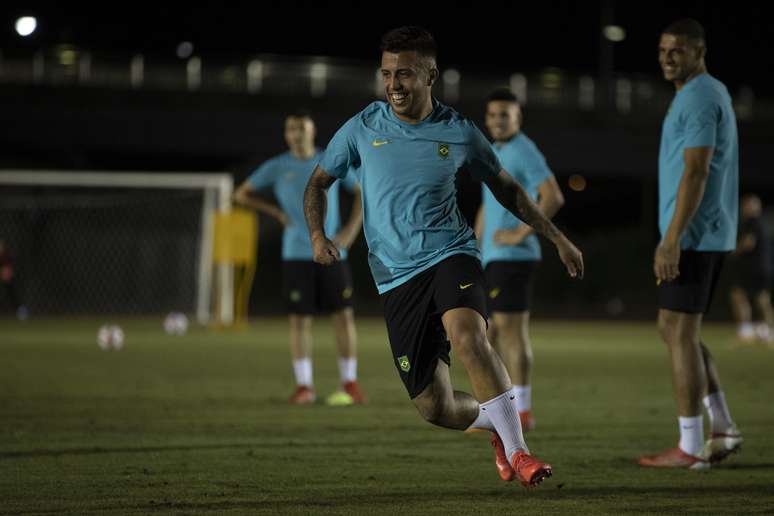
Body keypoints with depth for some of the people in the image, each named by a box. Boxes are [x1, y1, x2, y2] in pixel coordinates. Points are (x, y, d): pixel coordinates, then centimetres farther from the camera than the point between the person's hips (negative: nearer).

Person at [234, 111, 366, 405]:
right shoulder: (276, 168, 4)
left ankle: (350, 384, 5)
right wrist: (276, 213, 1)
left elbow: (363, 191, 12)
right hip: (296, 255, 0)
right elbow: (241, 195, 11)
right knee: (299, 318, -2)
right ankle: (304, 386, 4)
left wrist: (351, 230, 1)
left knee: (344, 314, -3)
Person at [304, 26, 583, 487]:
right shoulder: (363, 128, 2)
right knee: (435, 408, -4)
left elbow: (505, 187, 18)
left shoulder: (459, 133, 2)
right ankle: (496, 423, 29)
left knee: (467, 336, -35)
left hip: (450, 254, -1)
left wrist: (557, 238, 15)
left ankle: (516, 451, -29)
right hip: (395, 275, 2)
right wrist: (318, 234, -4)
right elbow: (319, 182, 15)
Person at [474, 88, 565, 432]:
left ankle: (521, 412, -9)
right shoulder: (494, 153, 18)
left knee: (511, 329, -10)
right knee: (492, 332, 10)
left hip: (512, 256, -9)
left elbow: (553, 197, -22)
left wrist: (521, 233, -19)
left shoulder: (524, 152, -10)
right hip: (492, 257, 9)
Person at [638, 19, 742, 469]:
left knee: (680, 332, -6)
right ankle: (722, 428, 12)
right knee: (676, 330, 15)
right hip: (710, 235, 10)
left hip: (692, 236, -10)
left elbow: (696, 172, -21)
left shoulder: (699, 98, -13)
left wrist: (672, 239, -23)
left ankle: (691, 447, -4)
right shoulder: (714, 93, 19)